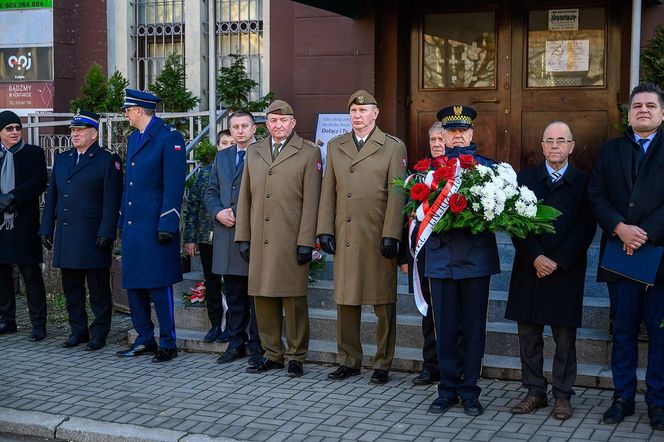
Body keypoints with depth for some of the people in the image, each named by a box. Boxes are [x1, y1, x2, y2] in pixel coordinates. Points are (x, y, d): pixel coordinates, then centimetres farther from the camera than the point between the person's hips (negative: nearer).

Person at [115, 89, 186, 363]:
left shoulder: (169, 138, -9)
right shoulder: (133, 138, 18)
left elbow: (174, 184, -14)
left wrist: (167, 225, -18)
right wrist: (123, 222, 17)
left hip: (155, 225, -8)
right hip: (133, 226, 9)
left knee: (159, 286, -4)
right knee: (133, 284, 11)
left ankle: (168, 344, 6)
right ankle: (145, 340, 22)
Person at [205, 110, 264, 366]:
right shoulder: (222, 157, 18)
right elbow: (211, 191, 18)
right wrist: (218, 212, -2)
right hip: (226, 234, 6)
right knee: (233, 295, 11)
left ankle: (257, 347, 6)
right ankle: (236, 343, 19)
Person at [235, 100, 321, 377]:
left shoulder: (309, 153, 2)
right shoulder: (254, 153, 16)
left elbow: (311, 201, -3)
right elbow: (245, 197, 16)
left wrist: (306, 241, -9)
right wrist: (242, 237, 10)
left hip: (291, 240, -4)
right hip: (260, 240, 5)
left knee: (293, 299, -1)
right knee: (263, 297, 7)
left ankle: (296, 356, 10)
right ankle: (272, 354, 18)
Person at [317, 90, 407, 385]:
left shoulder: (394, 147, 2)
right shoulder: (335, 147, 14)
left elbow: (396, 195, -4)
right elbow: (328, 192, 12)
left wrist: (391, 236, -11)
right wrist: (325, 230, 4)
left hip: (378, 238, -3)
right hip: (344, 238, 4)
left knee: (383, 305, 3)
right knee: (346, 302, 8)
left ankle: (383, 364, 13)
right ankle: (349, 361, 20)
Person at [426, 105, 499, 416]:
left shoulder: (486, 167, 7)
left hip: (476, 258, -1)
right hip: (441, 257, 1)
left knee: (474, 328, 4)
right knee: (445, 328, 6)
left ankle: (470, 391, 15)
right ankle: (448, 389, 18)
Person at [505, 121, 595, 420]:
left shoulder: (583, 182, 3)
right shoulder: (524, 179, 7)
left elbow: (585, 227, -4)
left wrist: (558, 261, -12)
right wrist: (535, 258, -11)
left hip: (566, 272, -2)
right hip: (529, 269, 2)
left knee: (565, 337, 3)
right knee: (528, 335, 6)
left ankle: (562, 395, 13)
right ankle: (535, 392, 18)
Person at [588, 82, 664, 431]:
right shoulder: (610, 151, 13)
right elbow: (596, 196, 3)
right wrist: (621, 228, -12)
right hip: (620, 254, 2)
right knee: (623, 331, 9)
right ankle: (623, 398, 17)